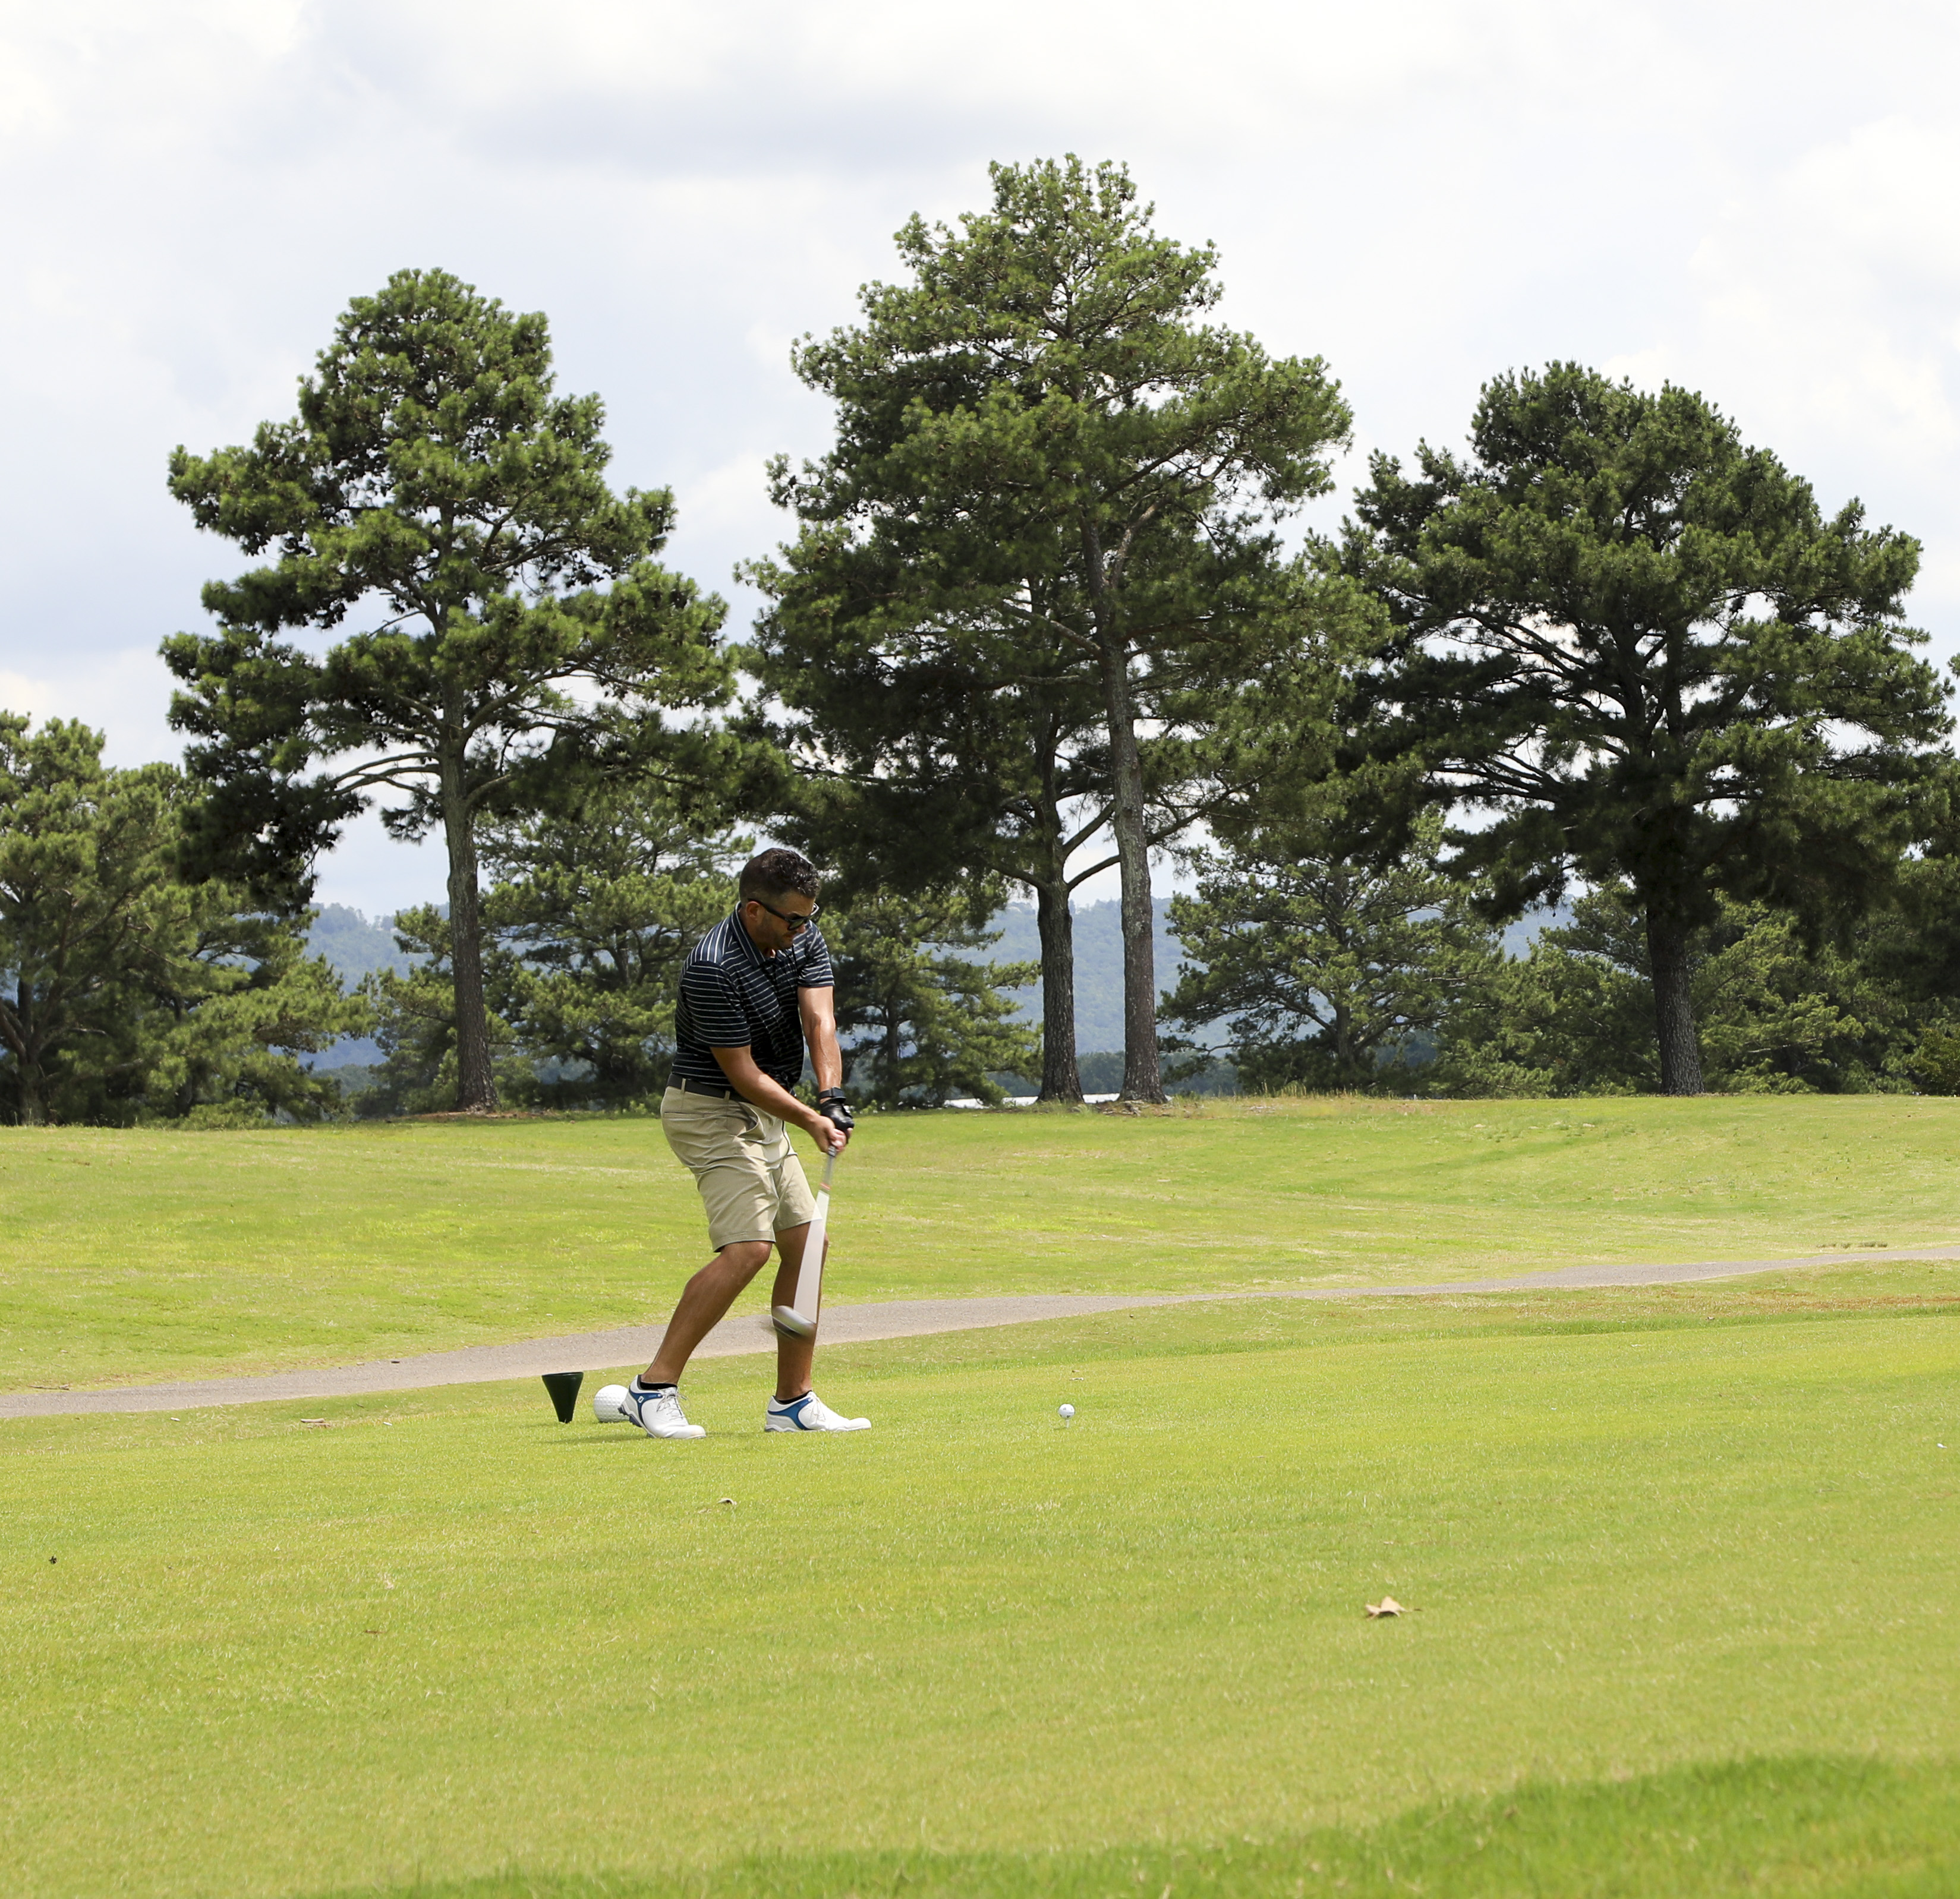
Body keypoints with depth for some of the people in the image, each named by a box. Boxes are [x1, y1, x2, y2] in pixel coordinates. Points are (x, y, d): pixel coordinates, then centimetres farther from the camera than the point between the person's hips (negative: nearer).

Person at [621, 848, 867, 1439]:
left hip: (765, 1116, 9)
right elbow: (744, 1073, -21)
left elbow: (819, 1019, -13)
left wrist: (833, 1097, -27)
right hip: (713, 1112, -9)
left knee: (806, 1244, 6)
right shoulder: (713, 968, -24)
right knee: (747, 1248, -21)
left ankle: (793, 1401, 11)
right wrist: (810, 1122, -25)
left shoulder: (804, 940, 0)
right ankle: (654, 1388, -18)